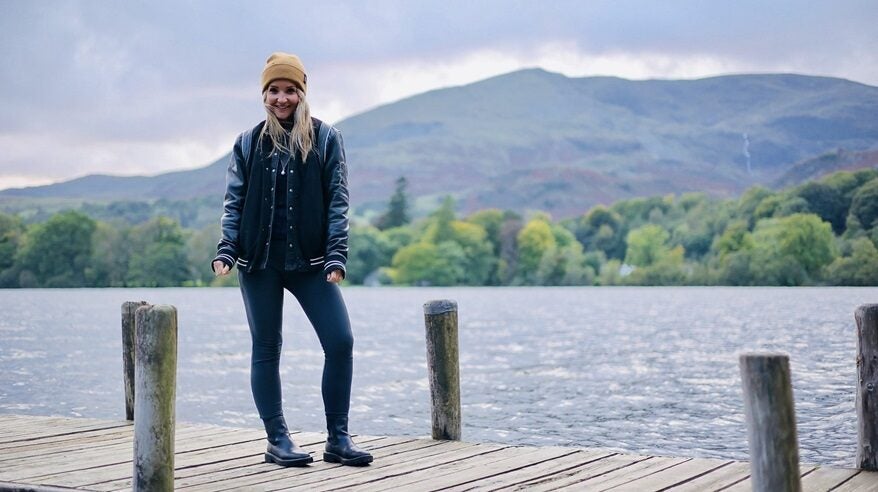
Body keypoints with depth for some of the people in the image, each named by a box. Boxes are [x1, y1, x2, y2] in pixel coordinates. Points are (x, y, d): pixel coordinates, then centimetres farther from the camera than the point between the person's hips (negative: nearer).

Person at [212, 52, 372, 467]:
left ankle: (337, 439, 4)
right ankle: (277, 440, 14)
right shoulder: (248, 144, 8)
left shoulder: (325, 139, 4)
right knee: (266, 350, 5)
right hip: (259, 261, 1)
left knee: (340, 342, -7)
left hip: (310, 261, -1)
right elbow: (234, 203, 8)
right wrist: (226, 250, -6)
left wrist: (336, 256, -10)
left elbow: (337, 201, 0)